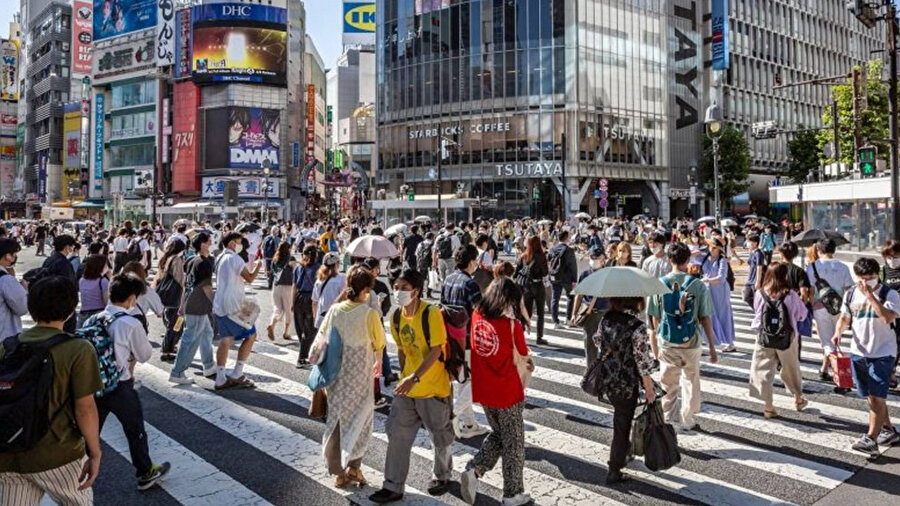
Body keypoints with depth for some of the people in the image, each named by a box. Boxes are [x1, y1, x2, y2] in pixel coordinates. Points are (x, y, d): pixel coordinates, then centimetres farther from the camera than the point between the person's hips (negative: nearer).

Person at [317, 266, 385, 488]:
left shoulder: (334, 310, -4)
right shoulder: (369, 313, -13)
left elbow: (321, 339, 2)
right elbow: (379, 344, -2)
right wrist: (378, 362, 18)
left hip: (335, 375, 4)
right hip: (360, 375, -3)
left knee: (336, 419, 15)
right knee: (359, 419, 15)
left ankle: (339, 472, 22)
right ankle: (353, 466, 11)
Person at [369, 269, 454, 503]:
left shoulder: (431, 313, -20)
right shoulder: (396, 317, 0)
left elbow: (436, 351, -22)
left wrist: (414, 378, -29)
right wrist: (404, 376, 11)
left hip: (434, 387, -5)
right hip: (407, 387, 6)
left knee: (440, 437, 13)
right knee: (397, 435, 5)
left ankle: (443, 477, 37)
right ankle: (393, 486, 18)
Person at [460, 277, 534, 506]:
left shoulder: (476, 317, -5)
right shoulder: (512, 325, -19)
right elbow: (523, 356, -6)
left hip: (482, 392, 5)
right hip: (508, 393, -5)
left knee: (497, 434, 26)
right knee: (513, 444, 14)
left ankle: (474, 470, 9)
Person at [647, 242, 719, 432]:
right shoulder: (698, 285, -9)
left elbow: (655, 318, -2)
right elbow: (705, 318, -7)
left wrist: (654, 341, 11)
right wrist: (712, 347, 1)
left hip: (666, 342, 0)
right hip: (691, 342, 0)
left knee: (668, 383, 14)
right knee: (691, 381, 17)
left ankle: (668, 420, 18)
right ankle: (687, 421, 26)